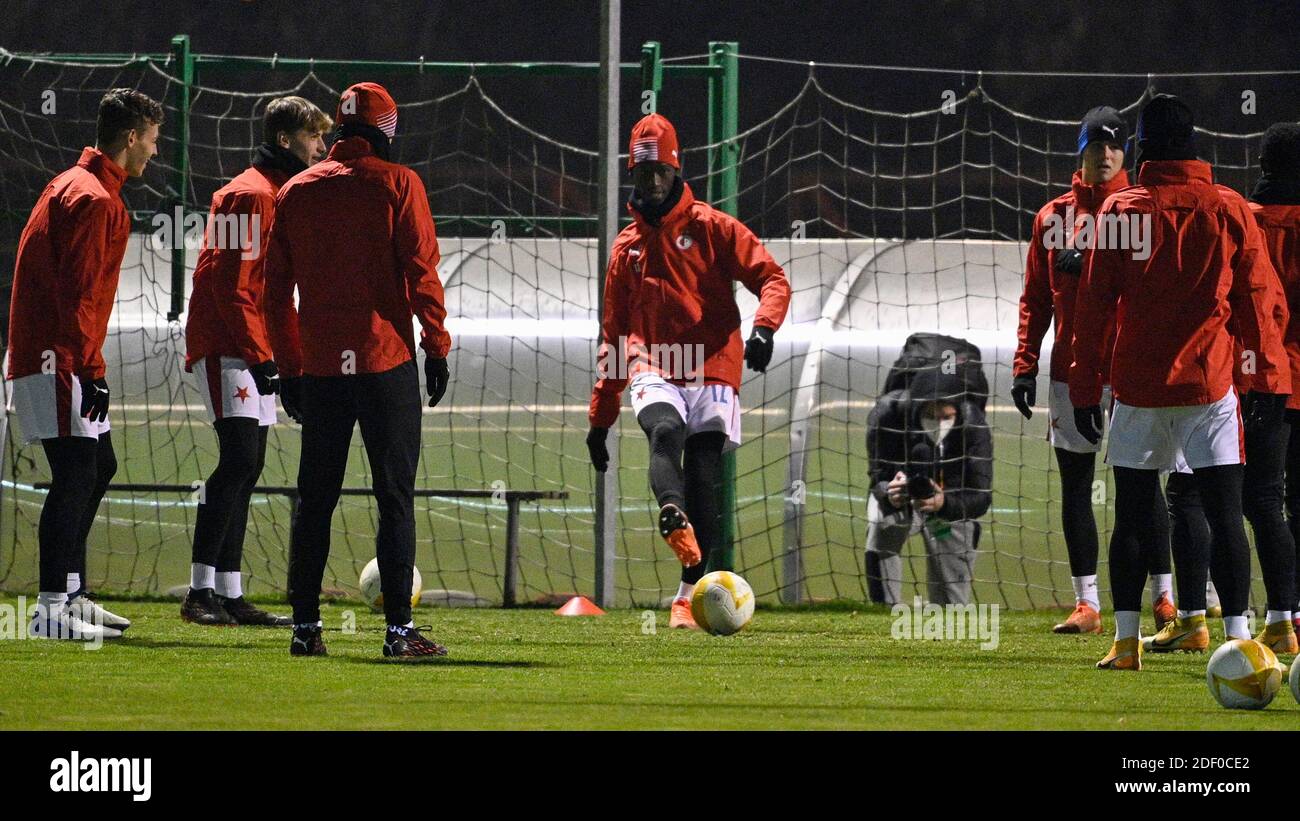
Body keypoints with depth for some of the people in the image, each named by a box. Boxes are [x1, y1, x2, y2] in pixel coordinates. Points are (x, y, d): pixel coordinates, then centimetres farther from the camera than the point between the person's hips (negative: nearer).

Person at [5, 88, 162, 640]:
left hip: (63, 361, 11)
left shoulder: (74, 186, 19)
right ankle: (53, 609, -15)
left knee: (98, 467, 17)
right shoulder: (92, 199, -14)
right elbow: (77, 294, -20)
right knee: (77, 473, -13)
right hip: (59, 361, -11)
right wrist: (90, 371, -22)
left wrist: (88, 367, 21)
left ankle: (71, 598, 24)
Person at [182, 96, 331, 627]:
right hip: (227, 348, -10)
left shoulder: (280, 194, 19)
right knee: (240, 459, -17)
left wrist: (270, 354, 16)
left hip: (253, 353, 10)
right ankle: (201, 591, -18)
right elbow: (232, 284, -18)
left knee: (245, 469, 8)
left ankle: (229, 595, 10)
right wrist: (259, 356, -19)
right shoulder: (251, 195, -12)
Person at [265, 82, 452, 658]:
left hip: (318, 367, 4)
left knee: (315, 498, 9)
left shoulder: (295, 192, 10)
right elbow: (421, 271, -7)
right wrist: (436, 347, -1)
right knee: (395, 496, -1)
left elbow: (276, 288, 11)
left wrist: (288, 367, 17)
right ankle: (399, 628, -5)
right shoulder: (397, 184, -2)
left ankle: (305, 627, 8)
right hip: (386, 361, -4)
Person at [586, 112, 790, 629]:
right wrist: (600, 416, 22)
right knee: (666, 431, -31)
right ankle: (674, 522, -59)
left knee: (703, 480, -9)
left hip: (711, 371, -1)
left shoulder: (710, 227, 7)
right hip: (653, 370, 1)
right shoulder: (627, 248, 19)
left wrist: (763, 327, -23)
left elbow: (772, 279, -1)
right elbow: (614, 336, 25)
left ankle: (689, 595, -2)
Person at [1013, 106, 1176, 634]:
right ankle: (1086, 604, 8)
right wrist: (1025, 366, 4)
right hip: (1071, 369, 3)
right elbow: (1036, 298, 11)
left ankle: (1163, 597, 1)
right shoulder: (1053, 217, 11)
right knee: (1075, 486, 4)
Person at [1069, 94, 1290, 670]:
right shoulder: (1228, 210, 2)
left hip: (1137, 386, 0)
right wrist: (1268, 378, 4)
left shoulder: (1118, 210, 0)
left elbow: (1094, 304, 0)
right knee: (1224, 512, -1)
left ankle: (1126, 640, 4)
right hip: (1209, 383, 0)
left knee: (1132, 514, 7)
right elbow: (1257, 299, 1)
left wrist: (1085, 387, 4)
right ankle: (1236, 639, -8)